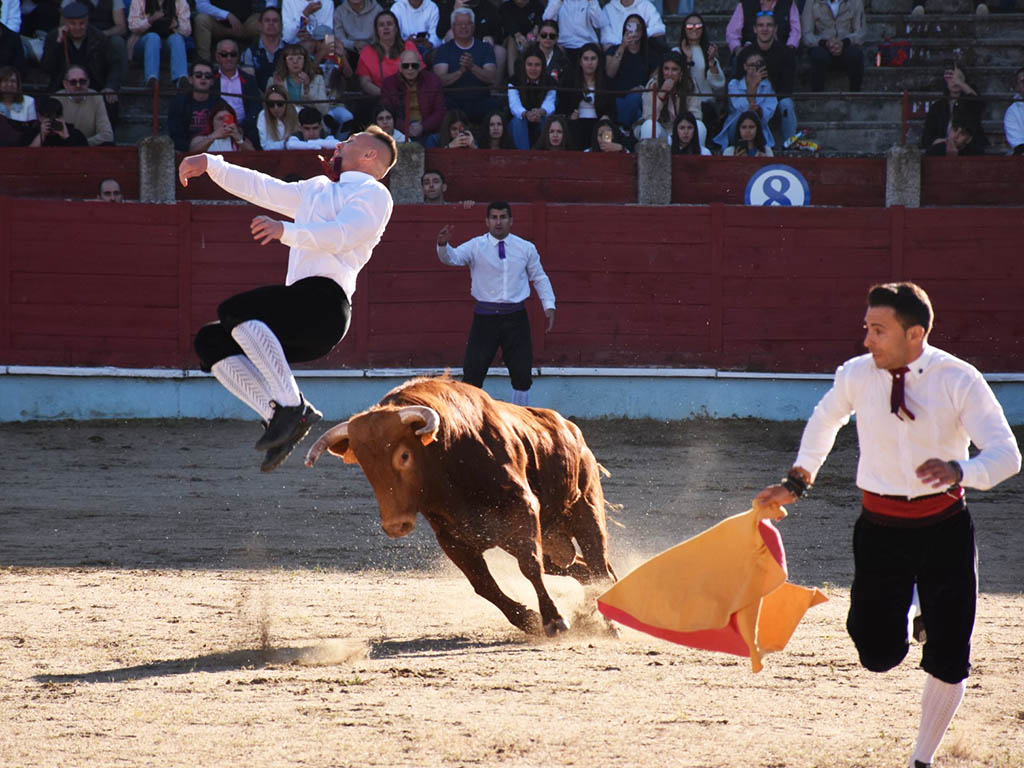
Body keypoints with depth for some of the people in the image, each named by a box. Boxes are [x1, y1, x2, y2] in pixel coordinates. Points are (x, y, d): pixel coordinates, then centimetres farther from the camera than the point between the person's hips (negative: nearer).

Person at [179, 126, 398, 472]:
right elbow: (262, 188, 33)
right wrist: (209, 164, 22)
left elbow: (340, 235, -13)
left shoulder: (373, 193, 6)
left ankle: (292, 406, -28)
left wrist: (286, 230, -28)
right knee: (209, 342, 0)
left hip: (324, 301, -9)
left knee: (234, 311, -28)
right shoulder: (317, 190, 35)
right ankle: (280, 417, -9)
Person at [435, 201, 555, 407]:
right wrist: (443, 245, -41)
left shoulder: (526, 248, 5)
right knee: (473, 372, -5)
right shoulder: (475, 247, -2)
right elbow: (452, 258, -19)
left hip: (515, 318, 2)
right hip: (485, 318, -2)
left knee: (522, 373, 5)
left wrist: (549, 306, 4)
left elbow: (539, 278, 14)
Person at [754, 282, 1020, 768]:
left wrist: (958, 470, -38)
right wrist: (797, 482, 20)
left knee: (949, 661, -2)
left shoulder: (959, 381, -12)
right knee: (878, 655, -6)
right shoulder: (857, 375, -4)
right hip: (880, 527, 2)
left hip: (944, 527, -1)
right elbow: (825, 420, 19)